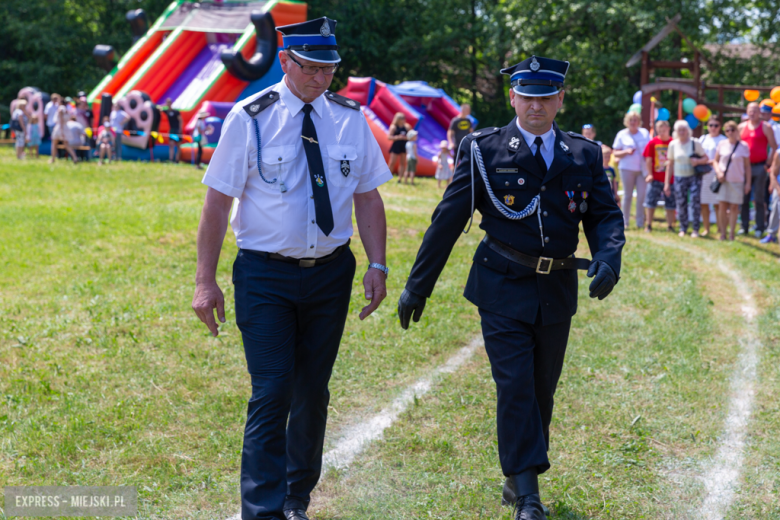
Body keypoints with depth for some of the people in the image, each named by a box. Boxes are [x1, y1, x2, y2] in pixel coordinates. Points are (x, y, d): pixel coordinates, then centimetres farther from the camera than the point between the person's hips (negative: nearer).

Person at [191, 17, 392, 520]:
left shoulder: (351, 118, 3)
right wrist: (206, 281, -10)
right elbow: (218, 202, -7)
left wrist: (377, 265, -2)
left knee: (312, 393, 14)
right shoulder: (251, 119, -8)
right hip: (265, 276, -4)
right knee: (271, 394, -10)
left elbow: (368, 197, 8)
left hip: (330, 272, 4)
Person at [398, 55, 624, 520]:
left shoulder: (584, 155, 7)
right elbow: (449, 219, -2)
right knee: (516, 389, -9)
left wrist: (608, 259, -16)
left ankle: (517, 478, 29)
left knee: (542, 392, 12)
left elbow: (606, 215, 7)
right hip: (503, 290, -4)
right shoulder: (484, 150, -3)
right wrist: (418, 286, -1)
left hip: (557, 293, 4)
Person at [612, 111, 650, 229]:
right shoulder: (622, 134, 5)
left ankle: (640, 222, 4)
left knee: (642, 195, -3)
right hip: (627, 168, -1)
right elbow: (615, 153, 4)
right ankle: (625, 222, 7)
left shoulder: (645, 133, 10)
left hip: (642, 168, 1)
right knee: (627, 195, 0)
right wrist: (626, 152, -15)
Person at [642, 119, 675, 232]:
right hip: (655, 178, -1)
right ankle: (648, 225, 8)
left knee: (671, 203, 5)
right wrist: (649, 174, -5)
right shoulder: (653, 142, -1)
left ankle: (670, 225, 14)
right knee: (650, 201, 0)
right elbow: (648, 159, 0)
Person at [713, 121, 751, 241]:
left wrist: (748, 183, -1)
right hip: (723, 180, 1)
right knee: (722, 206, -2)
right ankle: (723, 233, 6)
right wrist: (718, 172, -8)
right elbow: (716, 161, 11)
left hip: (737, 181, -1)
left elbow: (747, 166, 2)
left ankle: (731, 234, 8)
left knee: (734, 207, 2)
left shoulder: (743, 146, -2)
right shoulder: (722, 144, 3)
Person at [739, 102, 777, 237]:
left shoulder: (766, 127, -1)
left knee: (759, 199, -1)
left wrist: (768, 164, -7)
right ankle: (744, 227, 11)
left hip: (760, 166, -4)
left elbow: (774, 147, -2)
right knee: (744, 198, 4)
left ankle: (760, 228, 2)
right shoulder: (742, 127, 10)